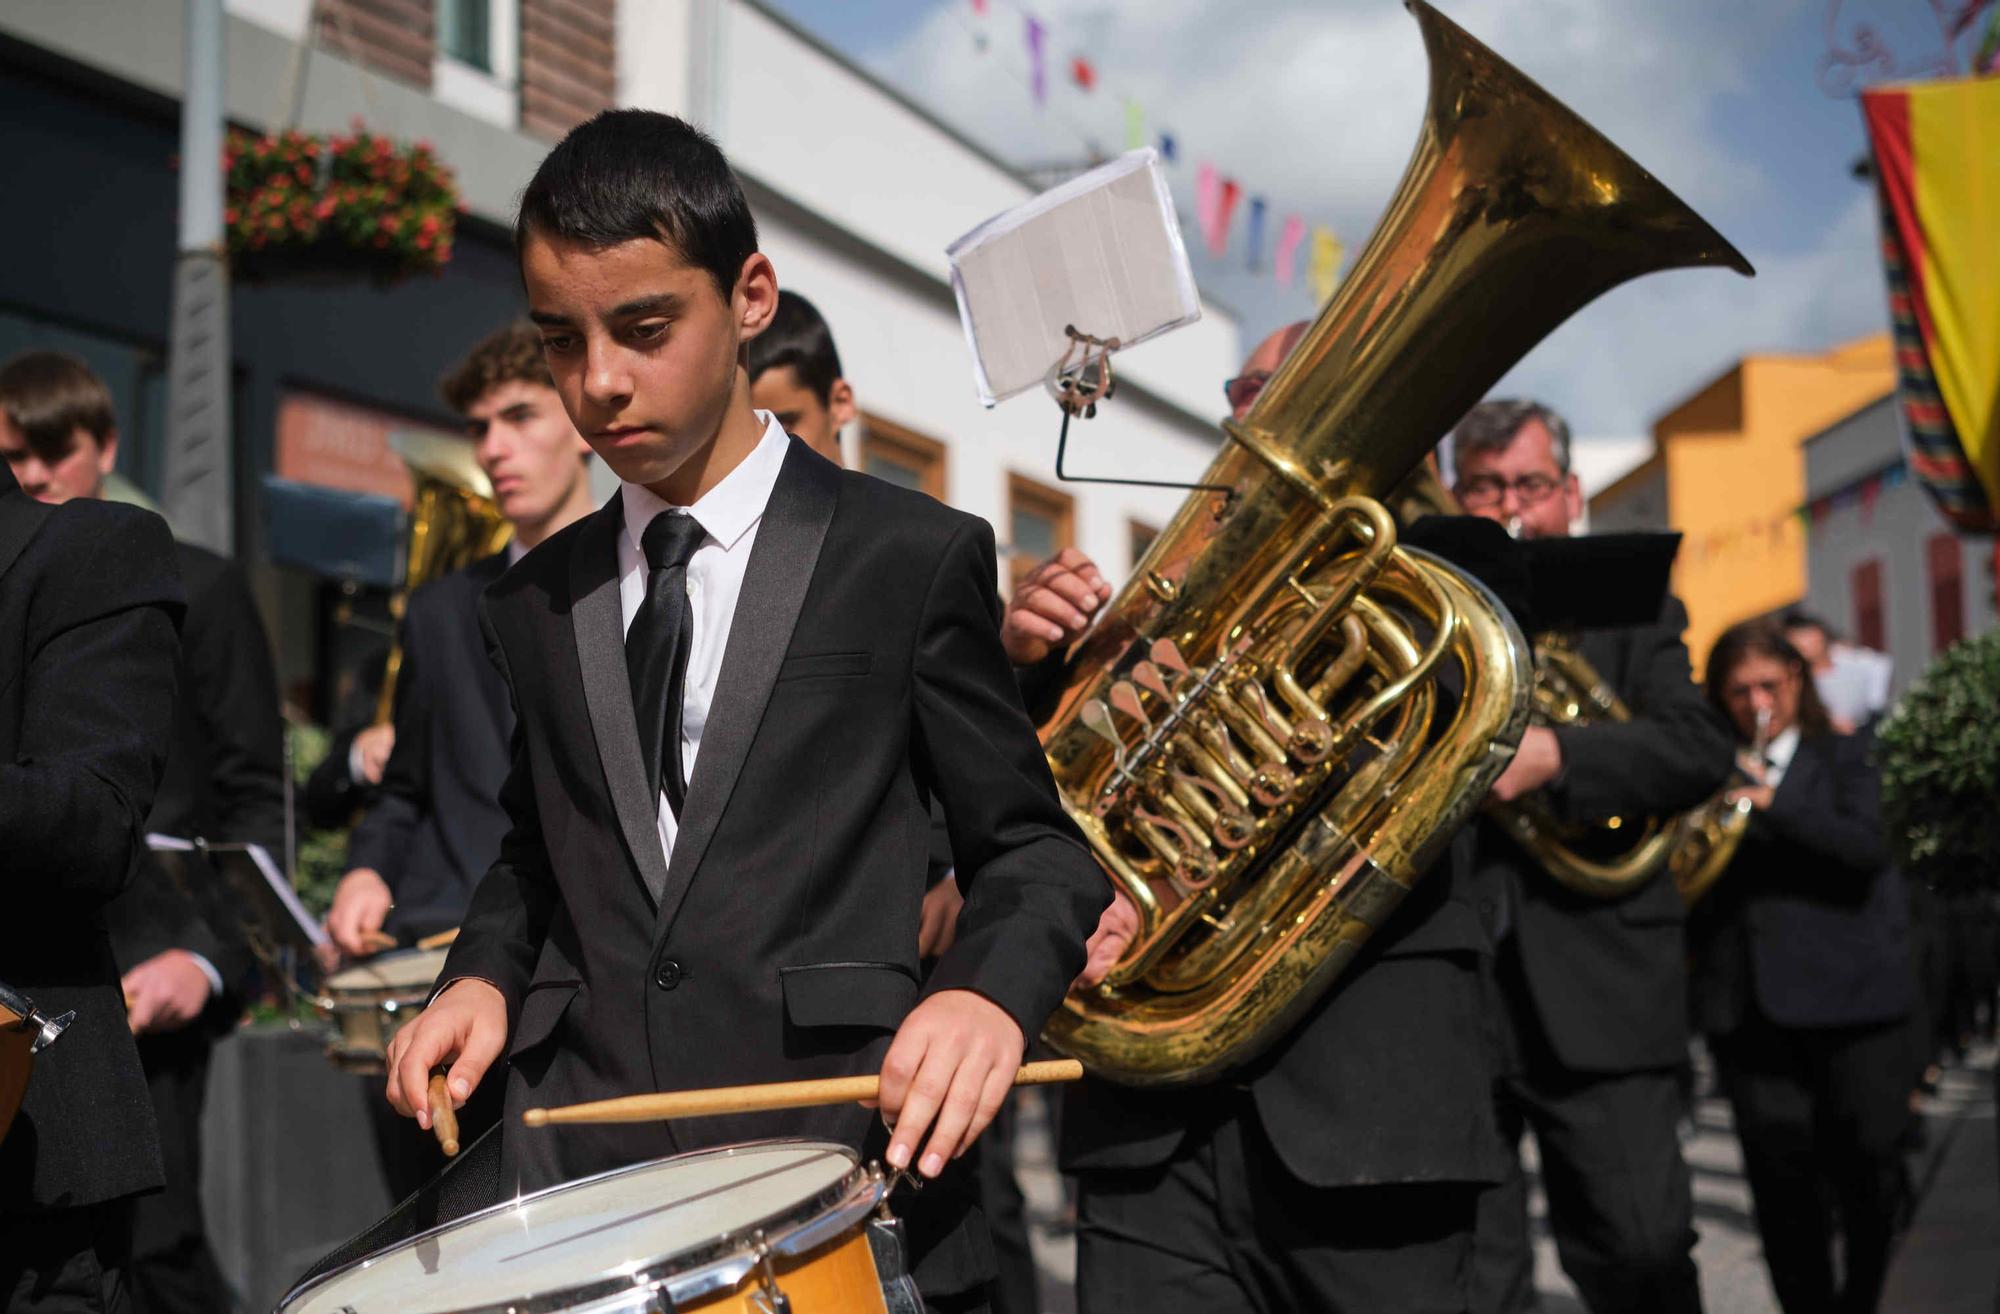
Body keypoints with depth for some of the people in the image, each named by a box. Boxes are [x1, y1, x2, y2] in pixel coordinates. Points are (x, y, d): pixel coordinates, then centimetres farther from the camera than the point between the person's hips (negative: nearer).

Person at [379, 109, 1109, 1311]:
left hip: (842, 1183, -3)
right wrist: (485, 975, 3)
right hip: (580, 1180, 4)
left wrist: (989, 988, -19)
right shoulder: (539, 601, 11)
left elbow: (1031, 849, 0)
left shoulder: (910, 560, -3)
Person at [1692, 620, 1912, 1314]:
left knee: (1867, 1169, 3)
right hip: (1749, 1007, 1)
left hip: (1848, 992, -1)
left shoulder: (1845, 755, 8)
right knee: (1781, 1180, 0)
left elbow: (1868, 848, -9)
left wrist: (1771, 802, -20)